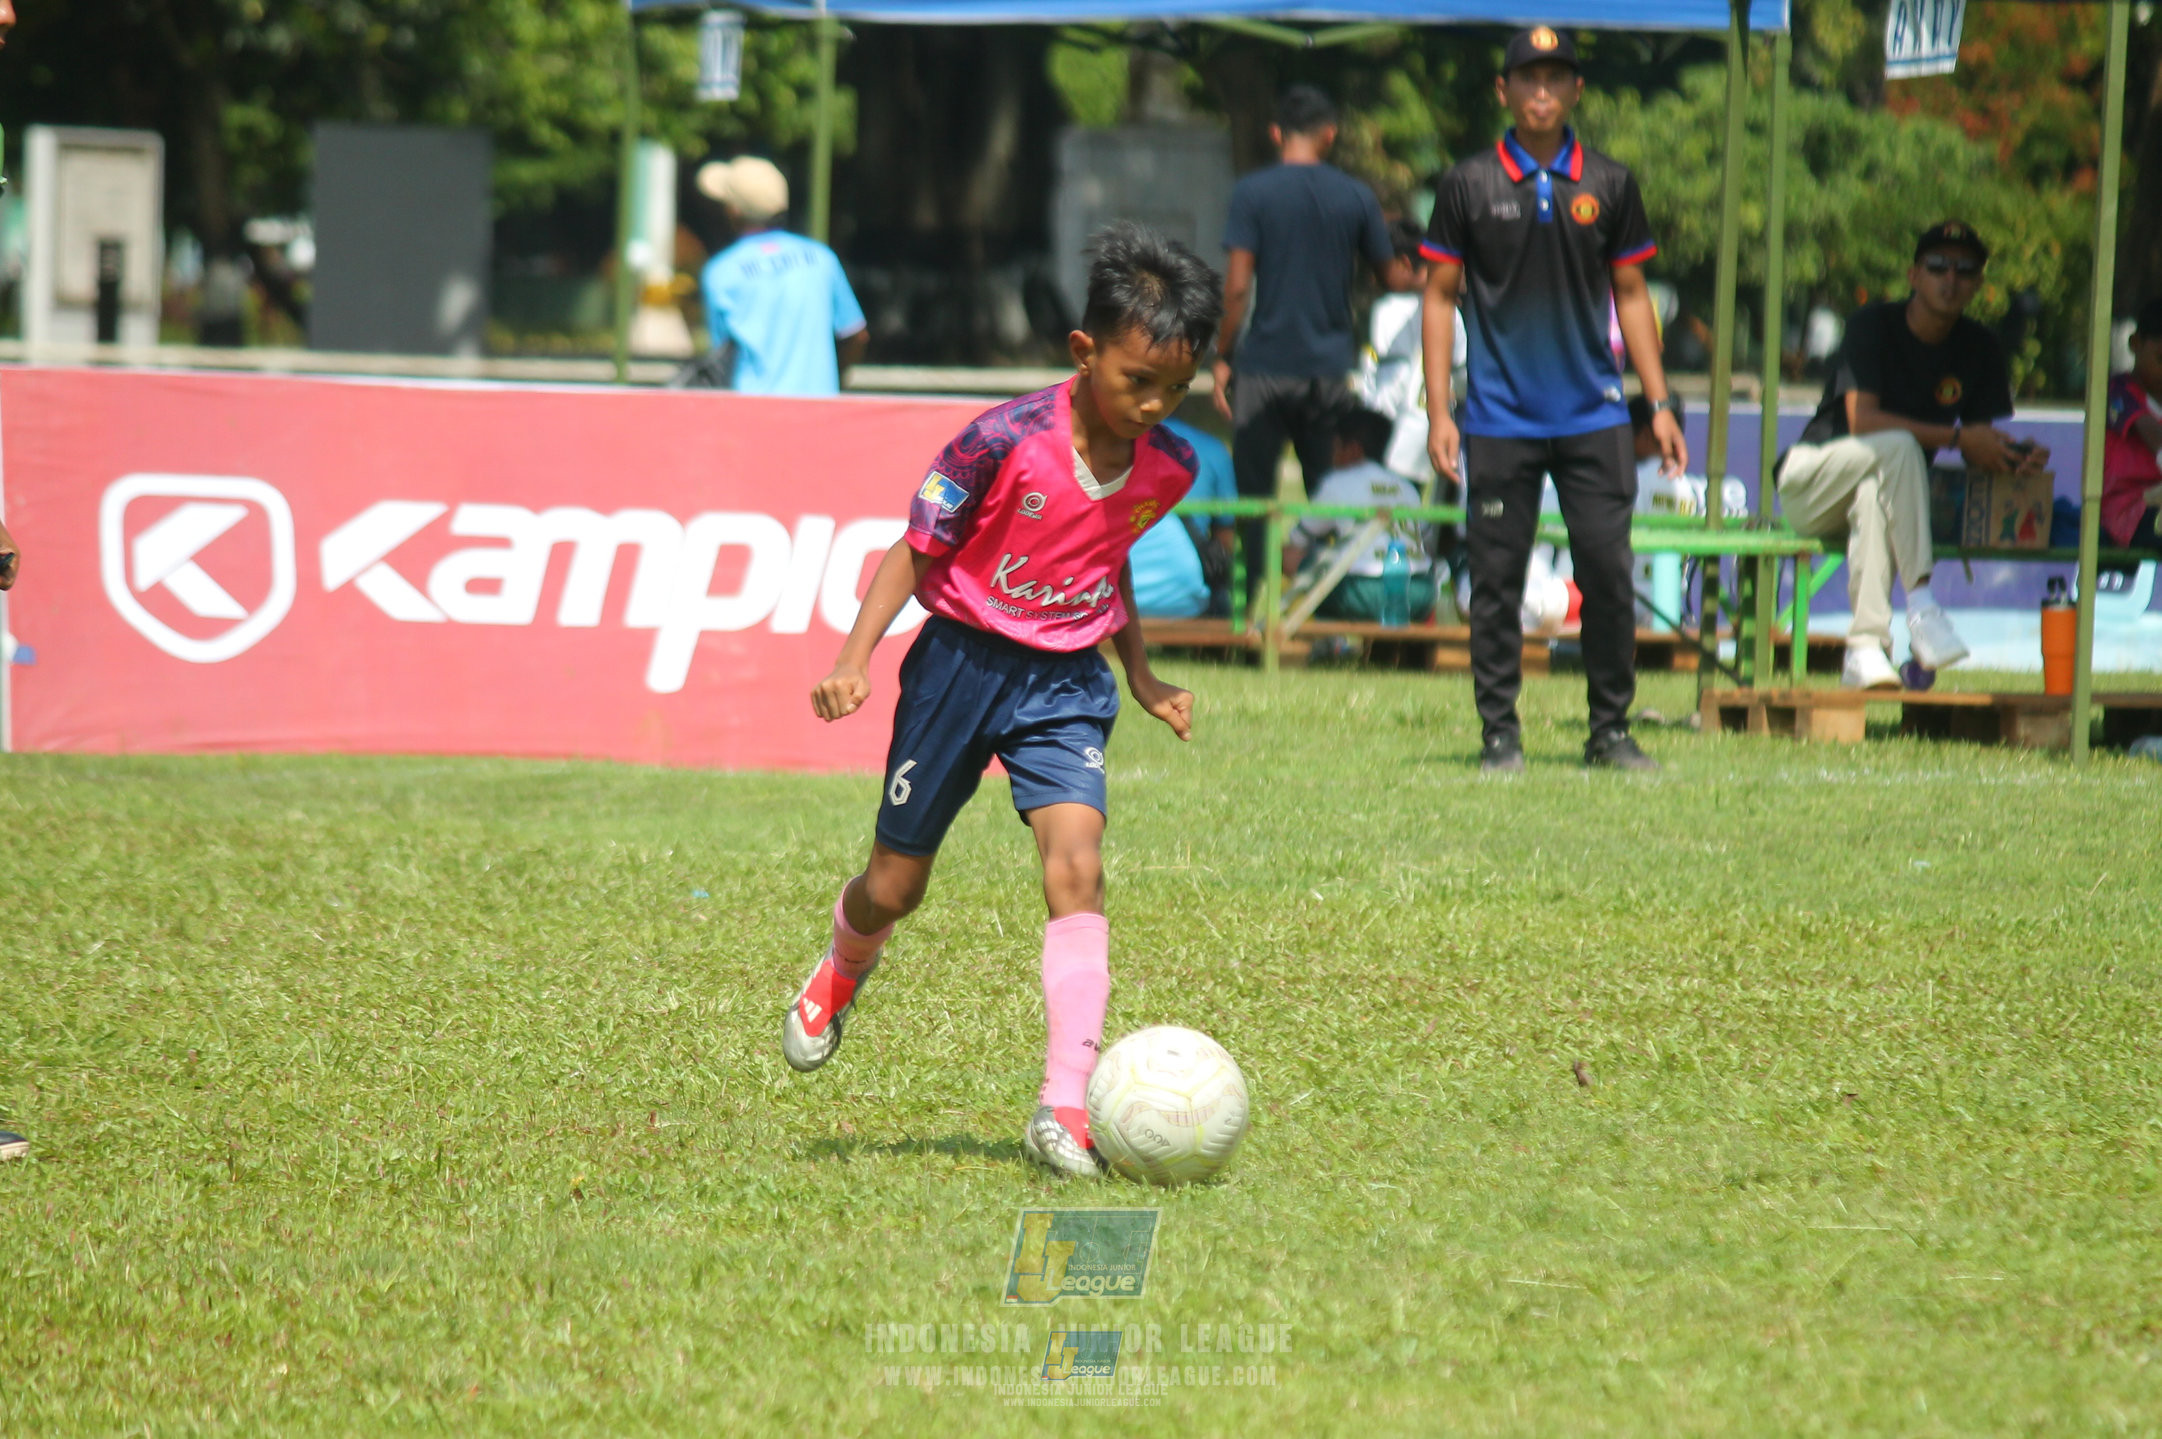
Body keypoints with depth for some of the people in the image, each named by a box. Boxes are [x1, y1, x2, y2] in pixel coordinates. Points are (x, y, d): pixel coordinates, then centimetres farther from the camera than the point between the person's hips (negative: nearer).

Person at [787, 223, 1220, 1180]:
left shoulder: (1168, 469, -4)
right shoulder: (1006, 442, -21)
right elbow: (916, 550, -11)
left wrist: (1141, 673, 18)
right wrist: (855, 660, -21)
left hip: (1067, 680, 3)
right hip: (964, 661, -3)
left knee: (1077, 864, -19)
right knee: (895, 889, 9)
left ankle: (1065, 1106, -22)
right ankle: (844, 966, 48)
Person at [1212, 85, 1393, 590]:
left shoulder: (1253, 193, -5)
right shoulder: (1357, 197, 2)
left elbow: (1237, 287, -9)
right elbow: (1389, 274, 12)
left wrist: (1222, 358, 1)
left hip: (1266, 364, -2)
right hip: (1331, 367, 2)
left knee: (1255, 496, 3)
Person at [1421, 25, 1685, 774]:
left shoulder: (1609, 184, 8)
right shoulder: (1470, 185, 2)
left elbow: (1630, 294, 12)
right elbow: (1441, 296, 4)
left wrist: (1660, 404, 7)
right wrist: (1438, 410, -3)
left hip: (1593, 415, 1)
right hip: (1500, 421, -1)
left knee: (1609, 575, -1)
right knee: (1496, 582, 1)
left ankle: (1611, 731, 8)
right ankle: (1499, 734, 9)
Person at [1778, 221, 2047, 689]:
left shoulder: (1980, 351, 2)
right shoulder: (1874, 325, -13)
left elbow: (1978, 451, -1)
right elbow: (1861, 421, -25)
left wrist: (2014, 457, -25)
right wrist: (1956, 437, -31)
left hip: (1886, 483, 3)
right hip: (1809, 483, -3)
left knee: (1872, 494, -35)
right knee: (1898, 444, -35)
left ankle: (1865, 650, -45)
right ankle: (1921, 603, -42)